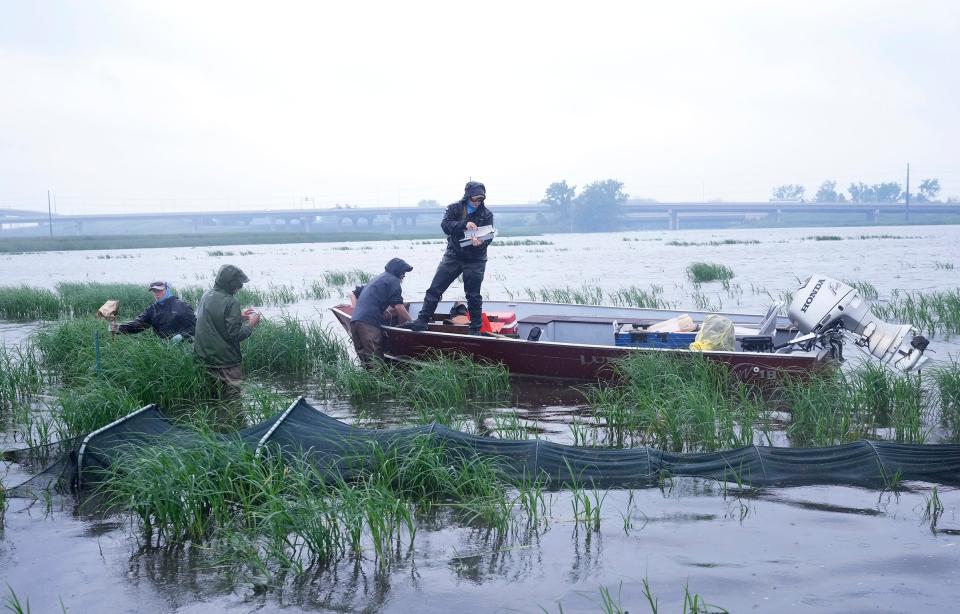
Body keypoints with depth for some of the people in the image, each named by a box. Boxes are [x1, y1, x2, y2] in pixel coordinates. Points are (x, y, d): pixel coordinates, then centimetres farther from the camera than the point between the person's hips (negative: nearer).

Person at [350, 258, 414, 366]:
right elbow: (398, 306, -6)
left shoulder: (377, 279, 32)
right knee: (376, 362, -11)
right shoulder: (393, 280, 4)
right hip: (369, 323, -9)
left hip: (355, 320, 9)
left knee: (365, 360, 9)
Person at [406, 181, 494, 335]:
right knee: (435, 289, -4)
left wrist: (480, 242, -33)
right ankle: (422, 321, -1)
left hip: (475, 260, -1)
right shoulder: (454, 208, 0)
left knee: (474, 296, 5)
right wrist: (464, 225, -31)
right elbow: (445, 225, -16)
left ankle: (475, 330, 16)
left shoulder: (487, 214, -2)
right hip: (453, 255, 1)